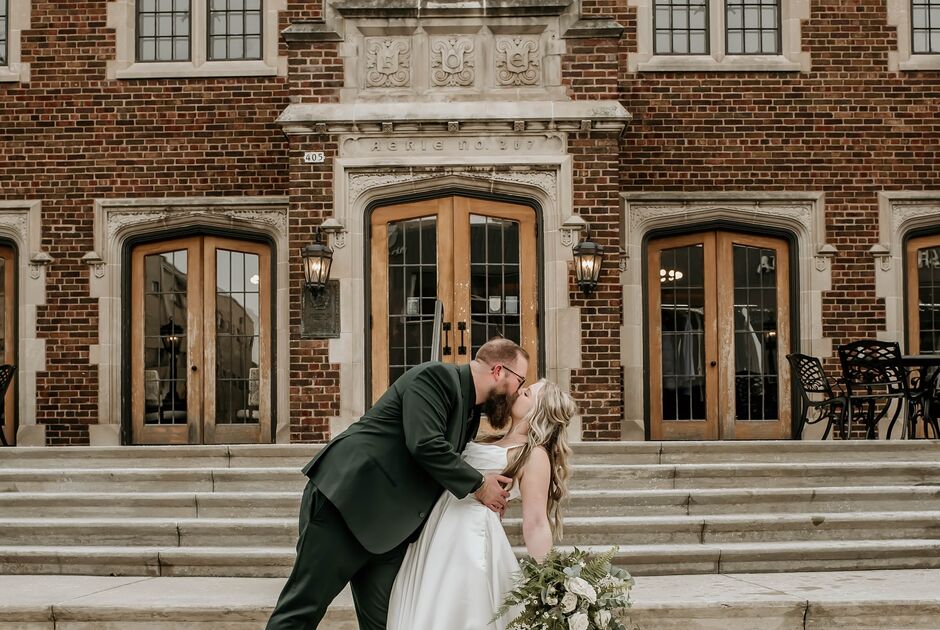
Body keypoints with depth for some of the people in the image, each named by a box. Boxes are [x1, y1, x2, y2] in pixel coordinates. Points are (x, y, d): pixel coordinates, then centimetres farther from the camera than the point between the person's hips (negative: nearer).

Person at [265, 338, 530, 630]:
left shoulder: (470, 413, 18)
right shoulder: (436, 376, -10)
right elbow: (425, 445, -22)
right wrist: (478, 484, -10)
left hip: (388, 527, 9)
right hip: (346, 500, -9)